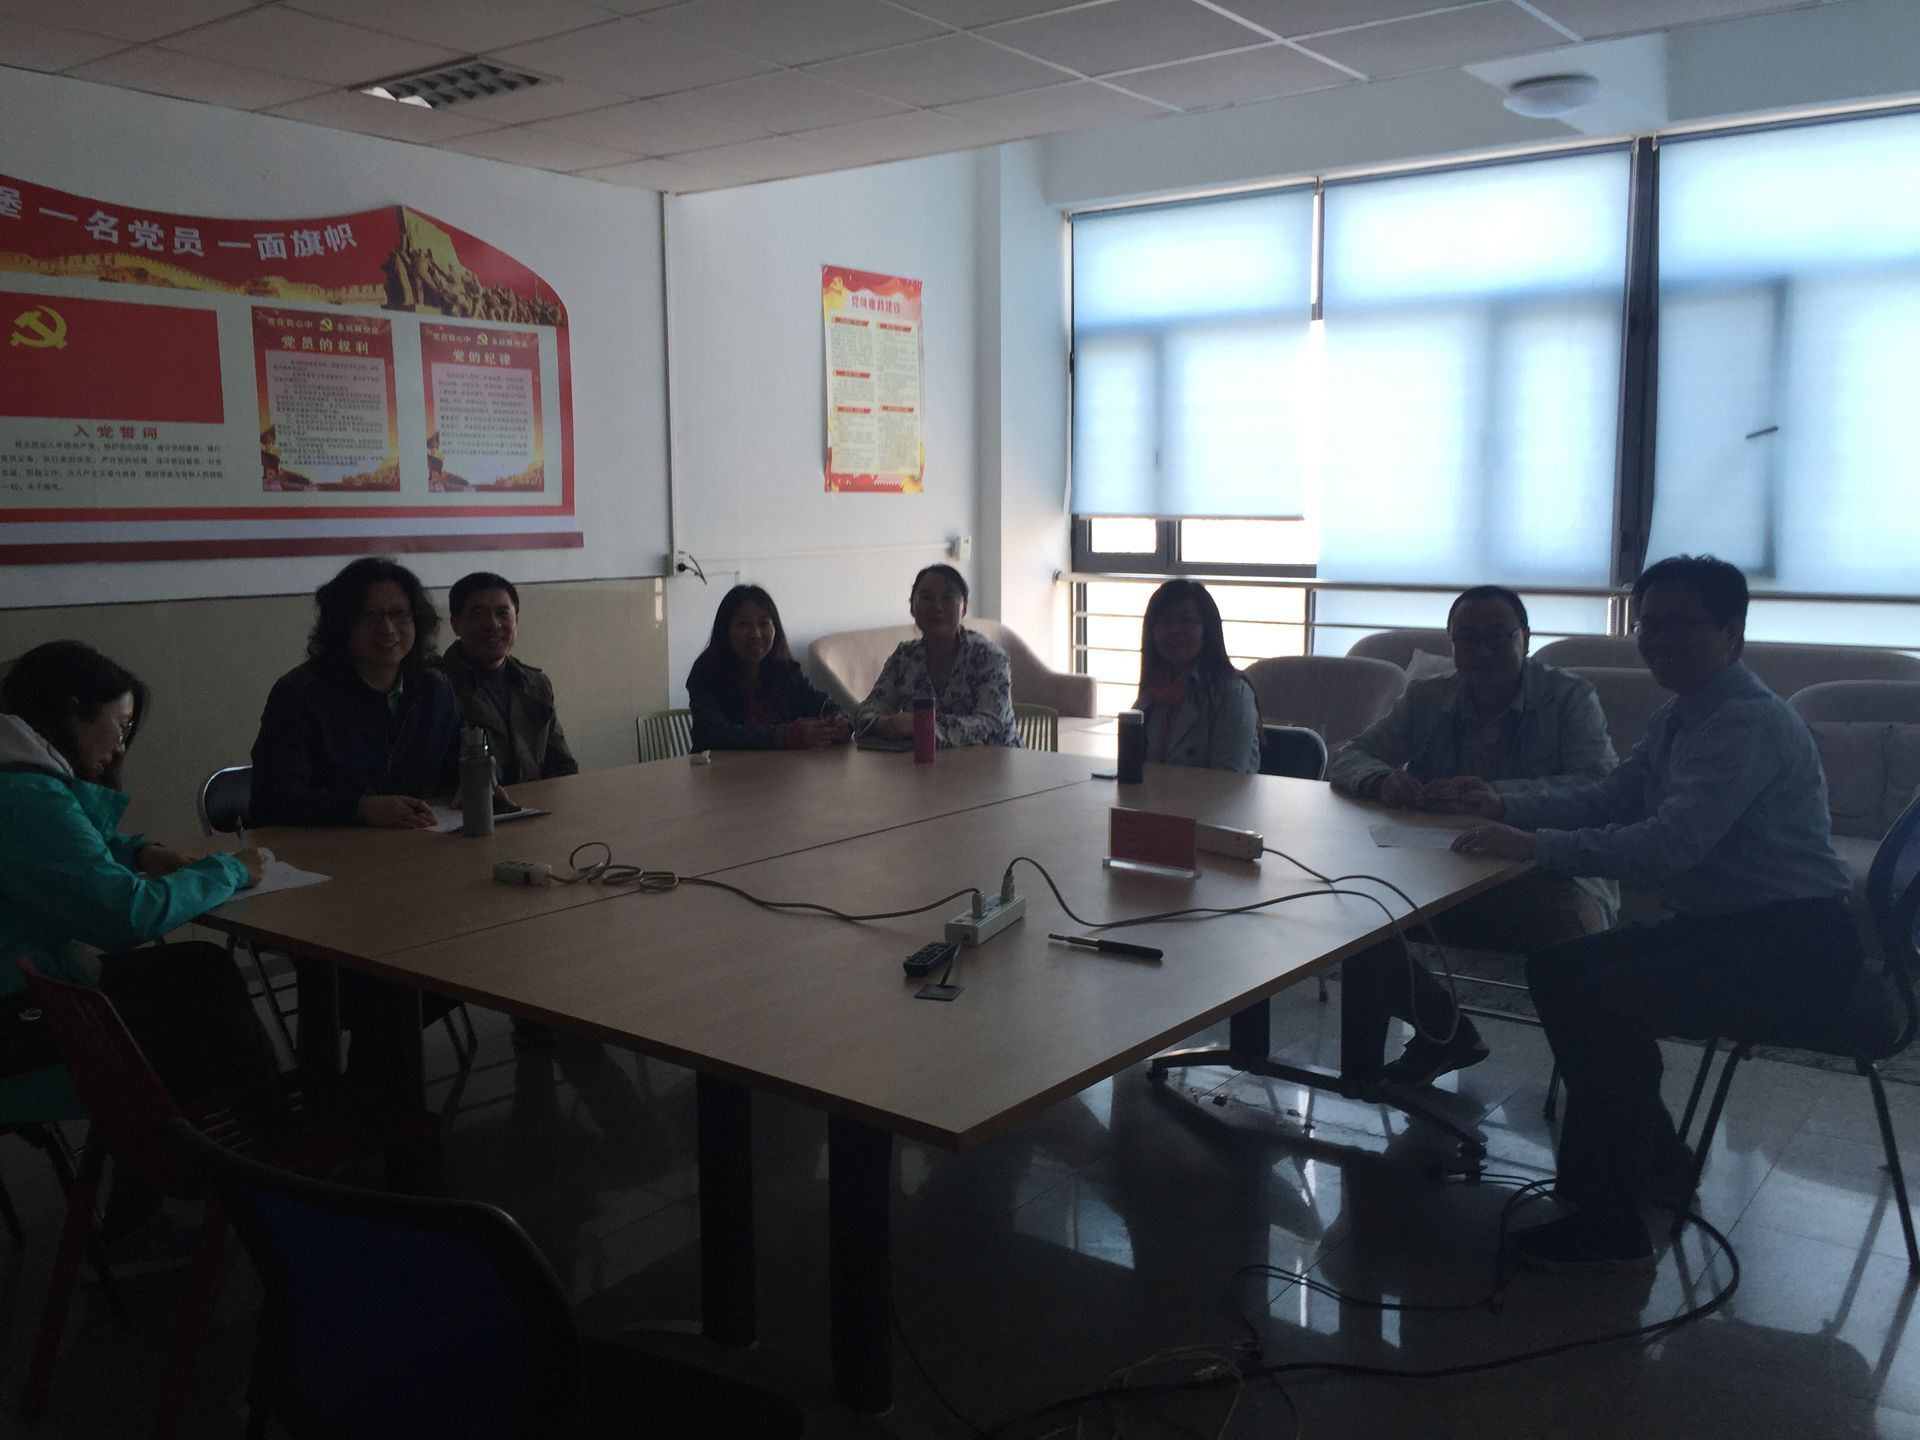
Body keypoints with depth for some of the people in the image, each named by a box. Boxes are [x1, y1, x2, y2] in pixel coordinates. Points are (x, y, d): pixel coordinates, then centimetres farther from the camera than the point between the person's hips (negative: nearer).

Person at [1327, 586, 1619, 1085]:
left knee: (1571, 930, -35)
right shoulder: (1425, 699, 11)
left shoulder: (1569, 698, -1)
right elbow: (1345, 758, 7)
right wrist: (1382, 780, -18)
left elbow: (1600, 788, -17)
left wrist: (1492, 793, -30)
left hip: (1546, 872, -4)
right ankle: (1442, 1030, 6)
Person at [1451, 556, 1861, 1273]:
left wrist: (1535, 846, -30)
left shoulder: (1751, 723, -22)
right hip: (1722, 924, 10)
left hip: (1794, 945, -10)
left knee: (1603, 999, -25)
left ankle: (1609, 1228, -14)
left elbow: (1669, 844, -32)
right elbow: (1611, 796, 16)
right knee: (1557, 970, 8)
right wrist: (1509, 806, 2)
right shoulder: (1679, 716, 10)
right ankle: (1653, 1161, 21)